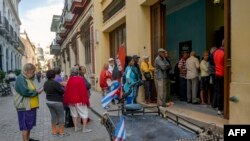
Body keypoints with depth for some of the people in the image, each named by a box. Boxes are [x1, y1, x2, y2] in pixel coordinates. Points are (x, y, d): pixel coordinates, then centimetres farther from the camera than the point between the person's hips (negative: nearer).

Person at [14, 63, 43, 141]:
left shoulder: (28, 78, 15)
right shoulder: (21, 78, -16)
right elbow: (25, 92, -27)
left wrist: (37, 91, 5)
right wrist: (37, 92, -16)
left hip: (30, 106, 10)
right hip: (25, 107, -10)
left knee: (29, 124, 18)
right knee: (25, 125, 0)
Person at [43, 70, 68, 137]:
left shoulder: (45, 83, 3)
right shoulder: (55, 83, -22)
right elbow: (62, 91, -20)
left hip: (49, 101, 8)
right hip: (57, 102, -8)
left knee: (53, 116, 16)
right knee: (61, 116, 3)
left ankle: (54, 130, 24)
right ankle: (61, 132, 8)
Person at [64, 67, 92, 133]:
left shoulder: (69, 80, 0)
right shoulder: (80, 79, -13)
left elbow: (66, 91, 4)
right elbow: (84, 90, -15)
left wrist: (66, 101, 14)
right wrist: (86, 100, -7)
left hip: (71, 100, 5)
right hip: (79, 100, -5)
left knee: (74, 114, 16)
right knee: (84, 114, 5)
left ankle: (76, 127, 23)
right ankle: (84, 128, 6)